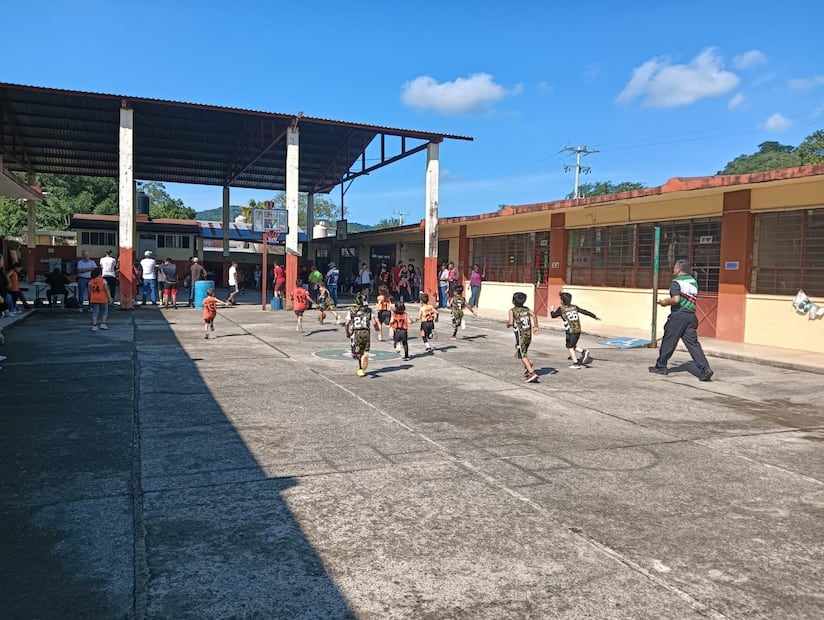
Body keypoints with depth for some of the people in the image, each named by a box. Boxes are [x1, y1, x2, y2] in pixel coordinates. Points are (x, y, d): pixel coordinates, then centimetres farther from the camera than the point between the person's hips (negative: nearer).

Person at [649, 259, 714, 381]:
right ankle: (705, 369, -8)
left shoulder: (676, 281, -8)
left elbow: (676, 299, -20)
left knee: (668, 341, 6)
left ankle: (660, 366, 17)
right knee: (693, 343, 3)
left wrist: (666, 302, -1)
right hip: (691, 315, 6)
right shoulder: (693, 281, 15)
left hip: (678, 316, -6)